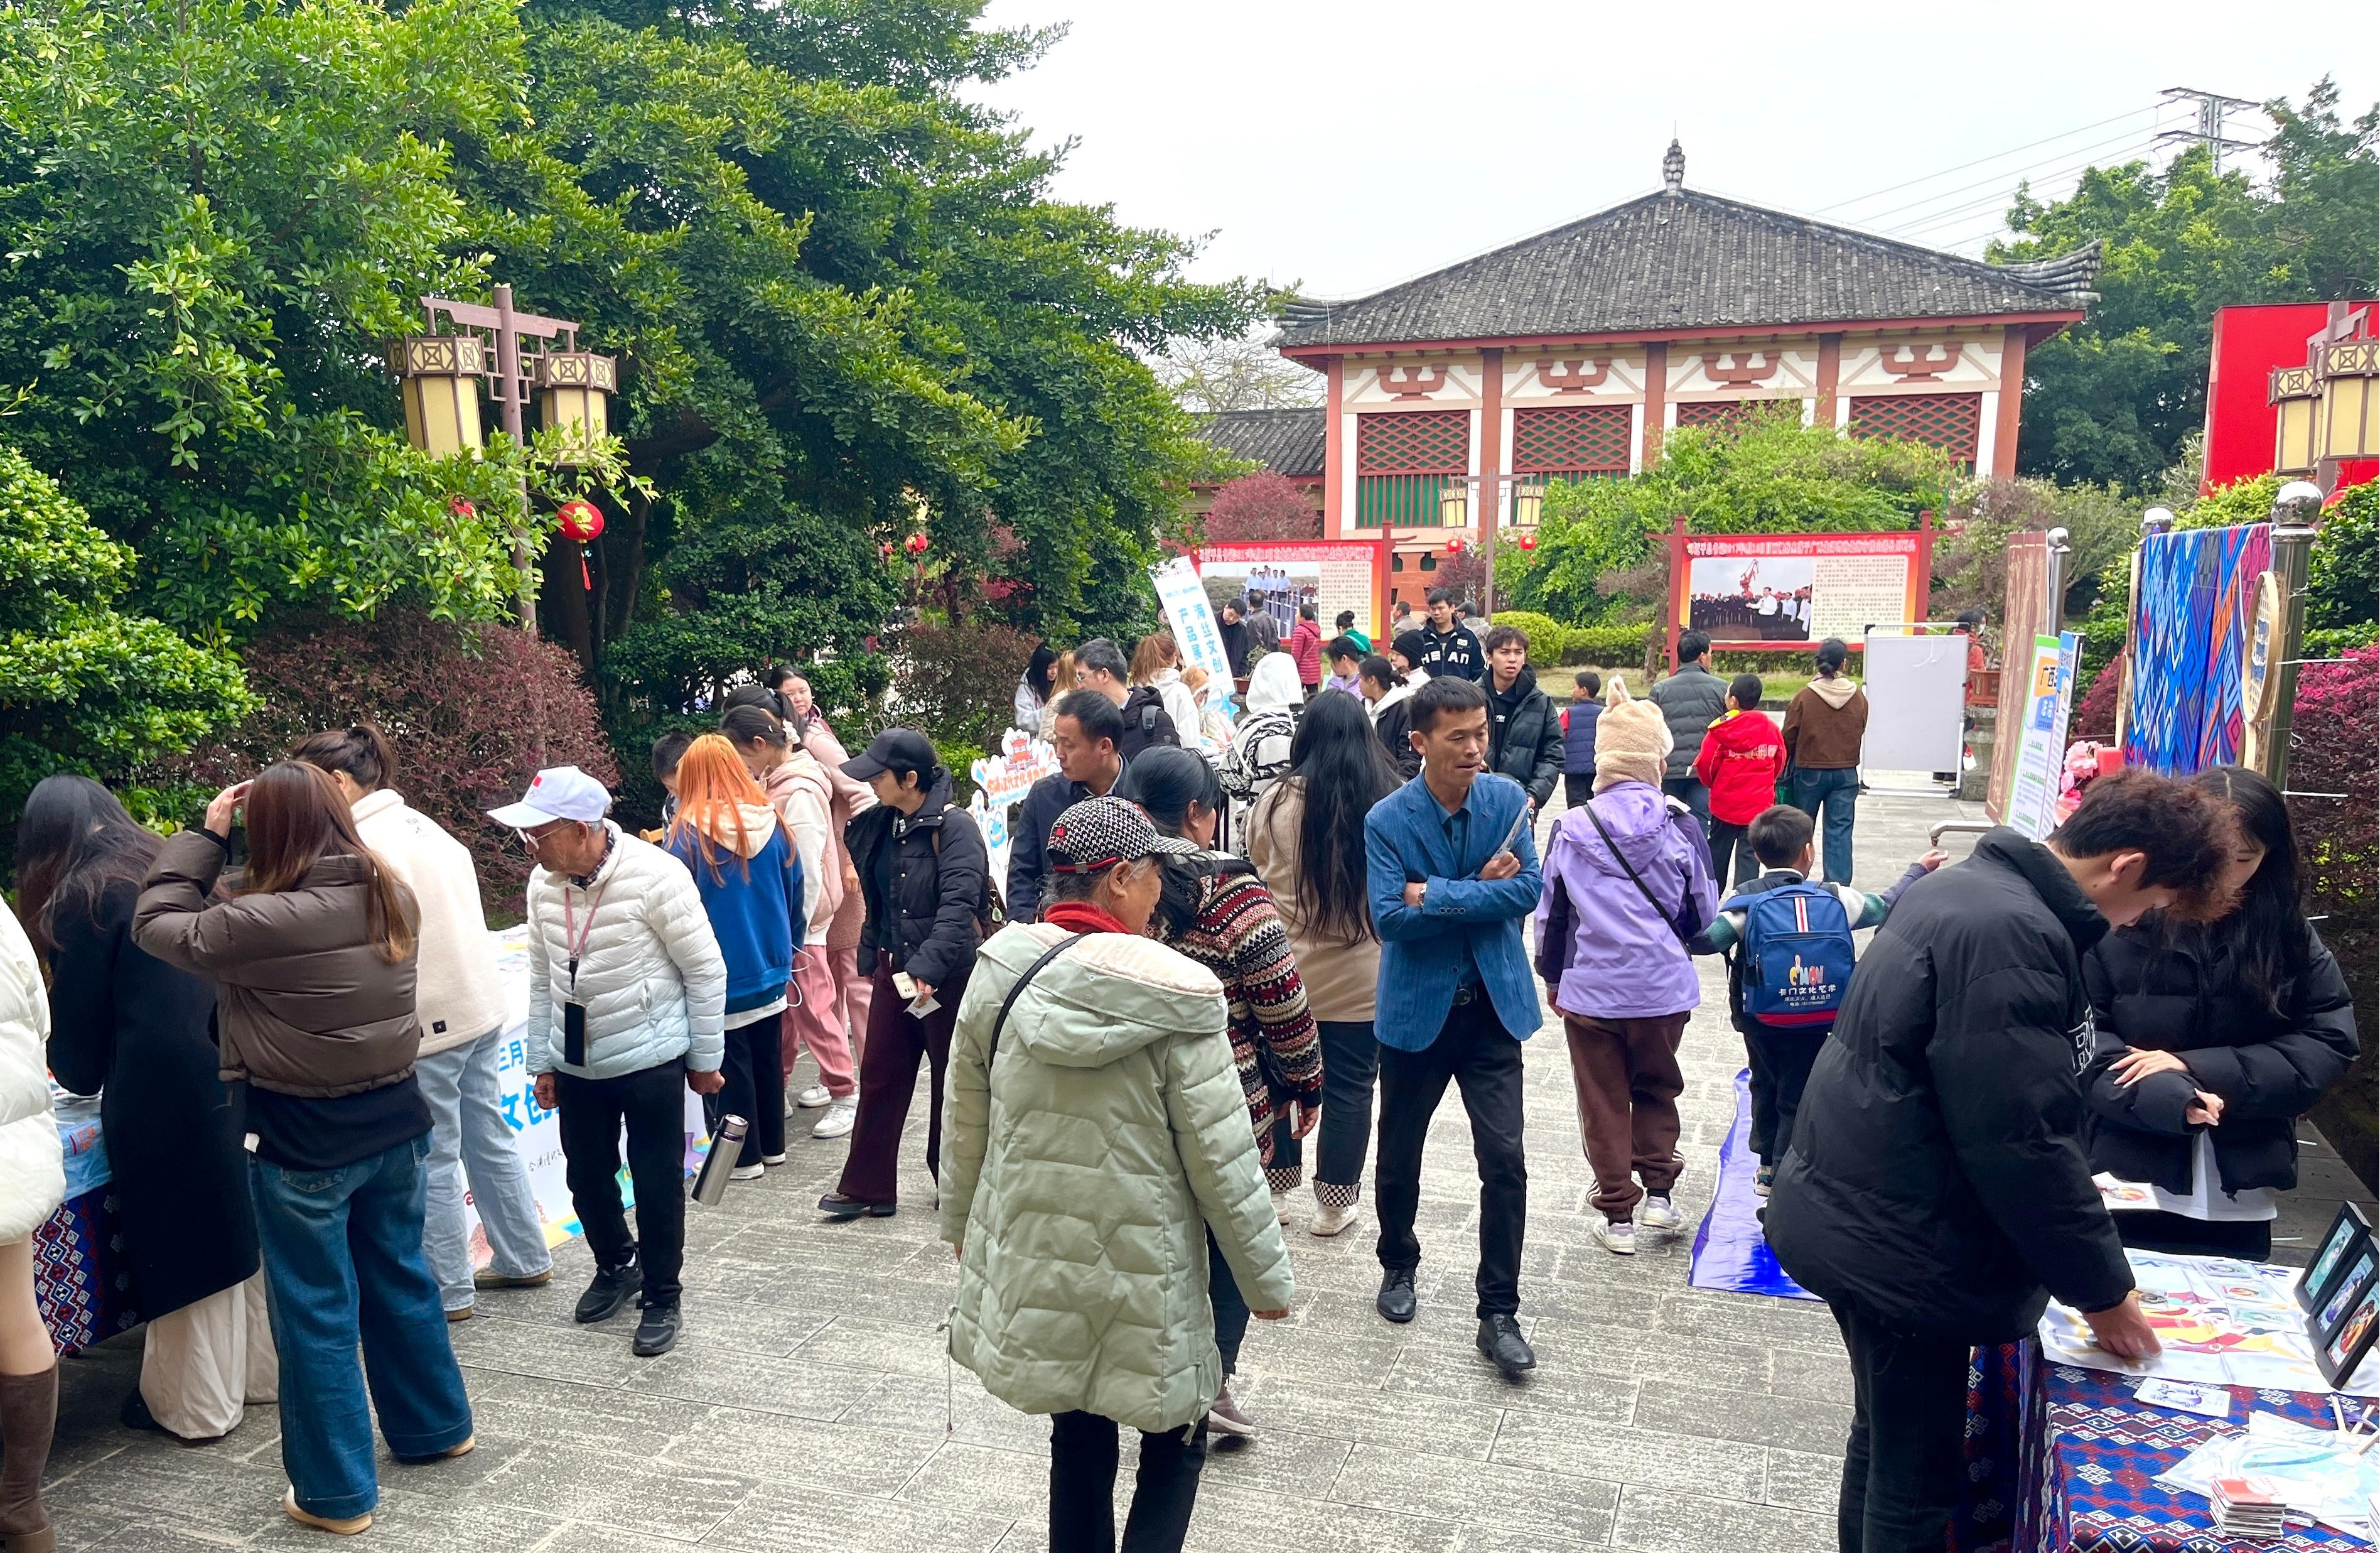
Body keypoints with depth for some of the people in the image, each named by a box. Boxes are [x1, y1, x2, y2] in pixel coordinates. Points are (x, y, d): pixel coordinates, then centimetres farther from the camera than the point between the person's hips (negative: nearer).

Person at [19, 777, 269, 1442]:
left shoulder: (81, 901, -4)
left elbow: (79, 1027, 1)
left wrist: (81, 1075, 22)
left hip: (163, 1104, -6)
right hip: (233, 1081, 6)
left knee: (178, 1245, 5)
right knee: (240, 1228, 16)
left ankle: (195, 1404, 17)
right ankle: (261, 1370, 28)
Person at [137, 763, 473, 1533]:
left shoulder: (264, 920, -23)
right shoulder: (395, 898, -3)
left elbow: (157, 924, -8)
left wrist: (205, 835, -3)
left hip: (302, 1140, -6)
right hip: (393, 1121, 6)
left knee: (316, 1312, 7)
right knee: (400, 1277, 23)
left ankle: (337, 1493, 19)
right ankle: (436, 1425, 39)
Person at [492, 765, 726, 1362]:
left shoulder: (656, 876, -22)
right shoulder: (544, 882, -4)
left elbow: (706, 970, -13)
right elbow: (543, 978, 9)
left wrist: (706, 1059, -8)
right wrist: (543, 1061, 12)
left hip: (650, 1059, -5)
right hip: (576, 1062, 5)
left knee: (657, 1183, 4)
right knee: (586, 1176, 16)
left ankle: (661, 1298, 24)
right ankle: (616, 1266, 42)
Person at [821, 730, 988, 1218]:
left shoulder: (955, 826, -17)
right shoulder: (882, 824, 6)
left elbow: (958, 905, -27)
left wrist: (927, 965, -36)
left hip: (949, 976, -7)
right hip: (895, 969, 7)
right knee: (879, 1077, 10)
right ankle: (866, 1187, 20)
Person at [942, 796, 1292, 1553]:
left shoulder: (998, 978, -6)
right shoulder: (1173, 997, -19)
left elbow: (966, 1123, 5)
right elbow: (1222, 1158, -14)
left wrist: (961, 1222, 22)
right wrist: (1266, 1277, -1)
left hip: (1033, 1261, 5)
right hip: (1146, 1275, -4)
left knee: (1077, 1440, 22)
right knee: (1175, 1445, 17)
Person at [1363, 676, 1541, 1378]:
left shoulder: (1507, 799, -6)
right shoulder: (1386, 820, -13)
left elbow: (1528, 891, -14)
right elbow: (1389, 919, -21)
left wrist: (1435, 894, -20)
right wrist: (1482, 889, -20)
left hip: (1493, 1006, 1)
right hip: (1416, 1009, -1)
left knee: (1505, 1162, -4)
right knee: (1400, 1155, 16)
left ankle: (1499, 1313, 10)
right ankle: (1398, 1265, 42)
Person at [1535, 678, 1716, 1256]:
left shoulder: (1572, 828, -7)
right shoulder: (1678, 824, -7)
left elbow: (1550, 911, 1)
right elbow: (1701, 910, 4)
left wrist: (1552, 976, 16)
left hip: (1591, 989, 0)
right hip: (1663, 987, 1)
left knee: (1604, 1103, 11)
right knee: (1657, 1091, 22)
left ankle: (1617, 1214, 16)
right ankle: (1659, 1192, 17)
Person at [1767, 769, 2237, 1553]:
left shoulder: (1963, 887, 9)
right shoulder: (2013, 935, -23)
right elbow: (2022, 1141, -23)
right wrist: (2102, 1288, -9)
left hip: (1850, 1213, 10)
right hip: (1898, 1246, -10)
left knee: (1888, 1441, 24)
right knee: (1917, 1481, 5)